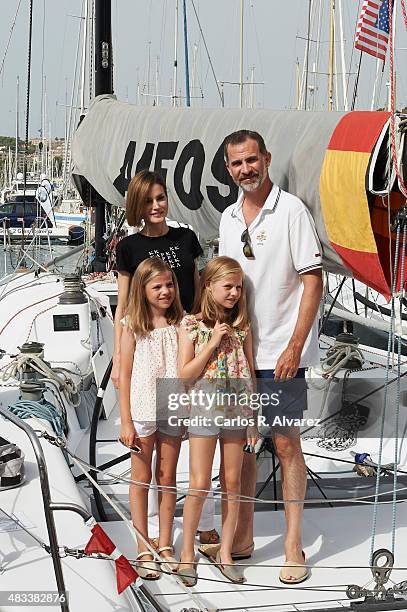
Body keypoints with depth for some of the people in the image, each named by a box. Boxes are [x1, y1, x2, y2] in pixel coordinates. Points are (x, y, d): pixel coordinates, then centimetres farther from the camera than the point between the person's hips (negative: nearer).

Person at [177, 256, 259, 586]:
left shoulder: (242, 325, 5)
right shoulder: (192, 324, -5)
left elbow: (250, 374, 7)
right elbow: (185, 373, -7)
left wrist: (252, 418, 4)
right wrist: (212, 343, -15)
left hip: (237, 408, 3)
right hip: (204, 407, -3)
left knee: (232, 482, 7)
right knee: (200, 484, -3)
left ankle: (226, 552, 18)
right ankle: (187, 553, 11)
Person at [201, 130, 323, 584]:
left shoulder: (291, 211, -10)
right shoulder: (228, 219, 10)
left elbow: (313, 281, -12)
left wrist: (294, 347, -17)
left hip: (281, 352, -6)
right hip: (238, 350, 6)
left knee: (286, 444, 0)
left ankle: (293, 546, 10)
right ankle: (242, 538, 24)